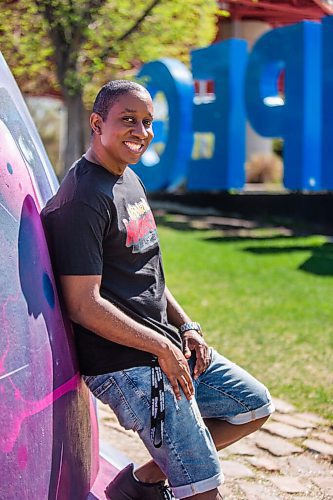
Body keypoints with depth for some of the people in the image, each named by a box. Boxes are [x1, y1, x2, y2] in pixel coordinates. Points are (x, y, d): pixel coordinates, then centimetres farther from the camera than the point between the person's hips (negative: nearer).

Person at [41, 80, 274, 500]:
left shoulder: (129, 180, 14)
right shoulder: (82, 200, -18)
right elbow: (84, 306, -21)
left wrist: (186, 327, 10)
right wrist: (161, 347, -15)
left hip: (167, 345, 10)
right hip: (126, 364, -10)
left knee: (254, 406, 18)